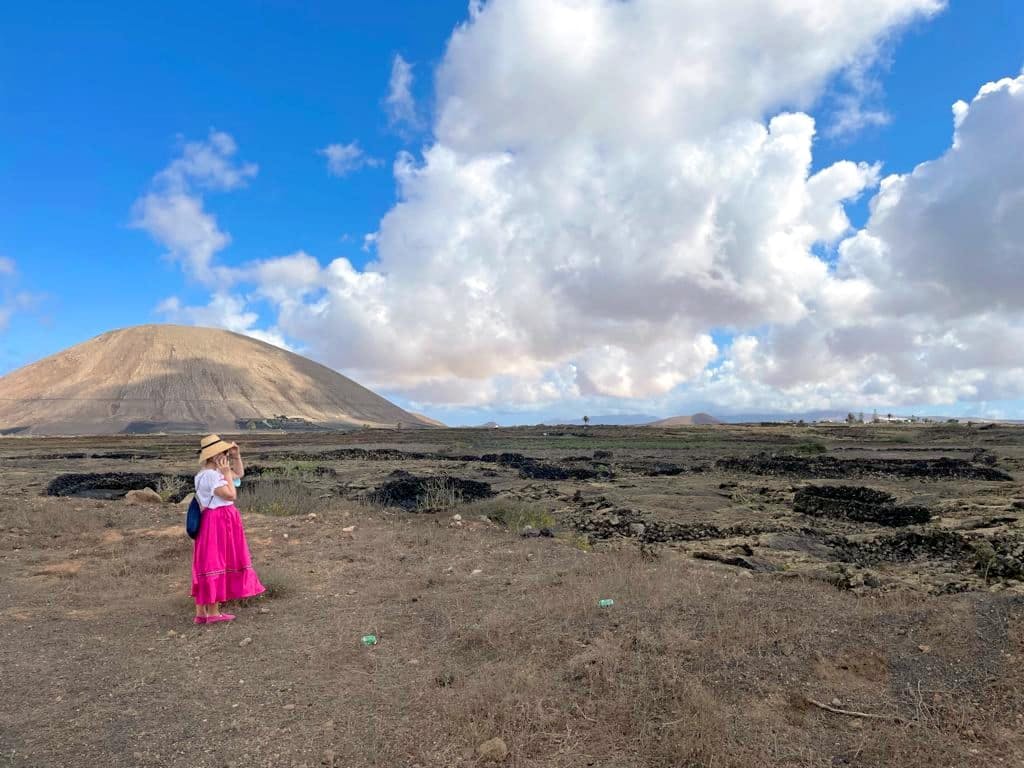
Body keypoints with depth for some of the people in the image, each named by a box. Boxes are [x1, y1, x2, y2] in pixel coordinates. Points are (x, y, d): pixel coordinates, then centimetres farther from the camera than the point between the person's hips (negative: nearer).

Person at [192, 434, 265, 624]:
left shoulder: (216, 472, 11)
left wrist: (237, 456, 14)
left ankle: (201, 612, 21)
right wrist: (226, 473, -14)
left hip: (222, 521, 10)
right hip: (217, 522, -10)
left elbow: (240, 474, 26)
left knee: (208, 564, 13)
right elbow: (231, 495, -20)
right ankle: (213, 612, 7)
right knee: (214, 564, -2)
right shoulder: (210, 475, -19)